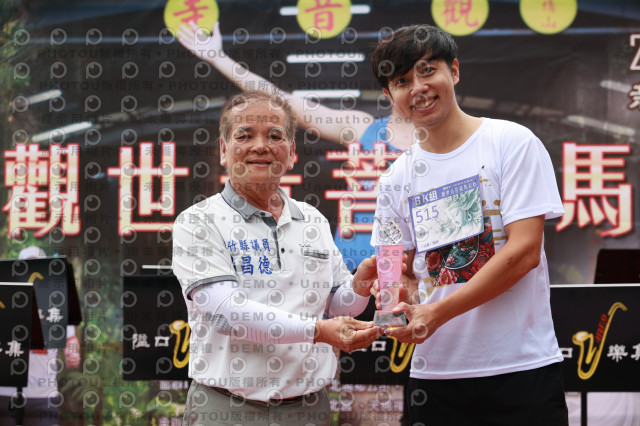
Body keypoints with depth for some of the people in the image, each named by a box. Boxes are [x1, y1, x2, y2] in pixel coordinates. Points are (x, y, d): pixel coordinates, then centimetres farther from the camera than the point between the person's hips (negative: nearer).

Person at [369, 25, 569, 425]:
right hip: (434, 373, 4)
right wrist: (402, 295, -12)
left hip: (521, 367, -4)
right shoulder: (396, 179, 9)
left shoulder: (512, 143, -4)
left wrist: (437, 313, -17)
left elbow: (524, 251, -12)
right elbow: (404, 274, 13)